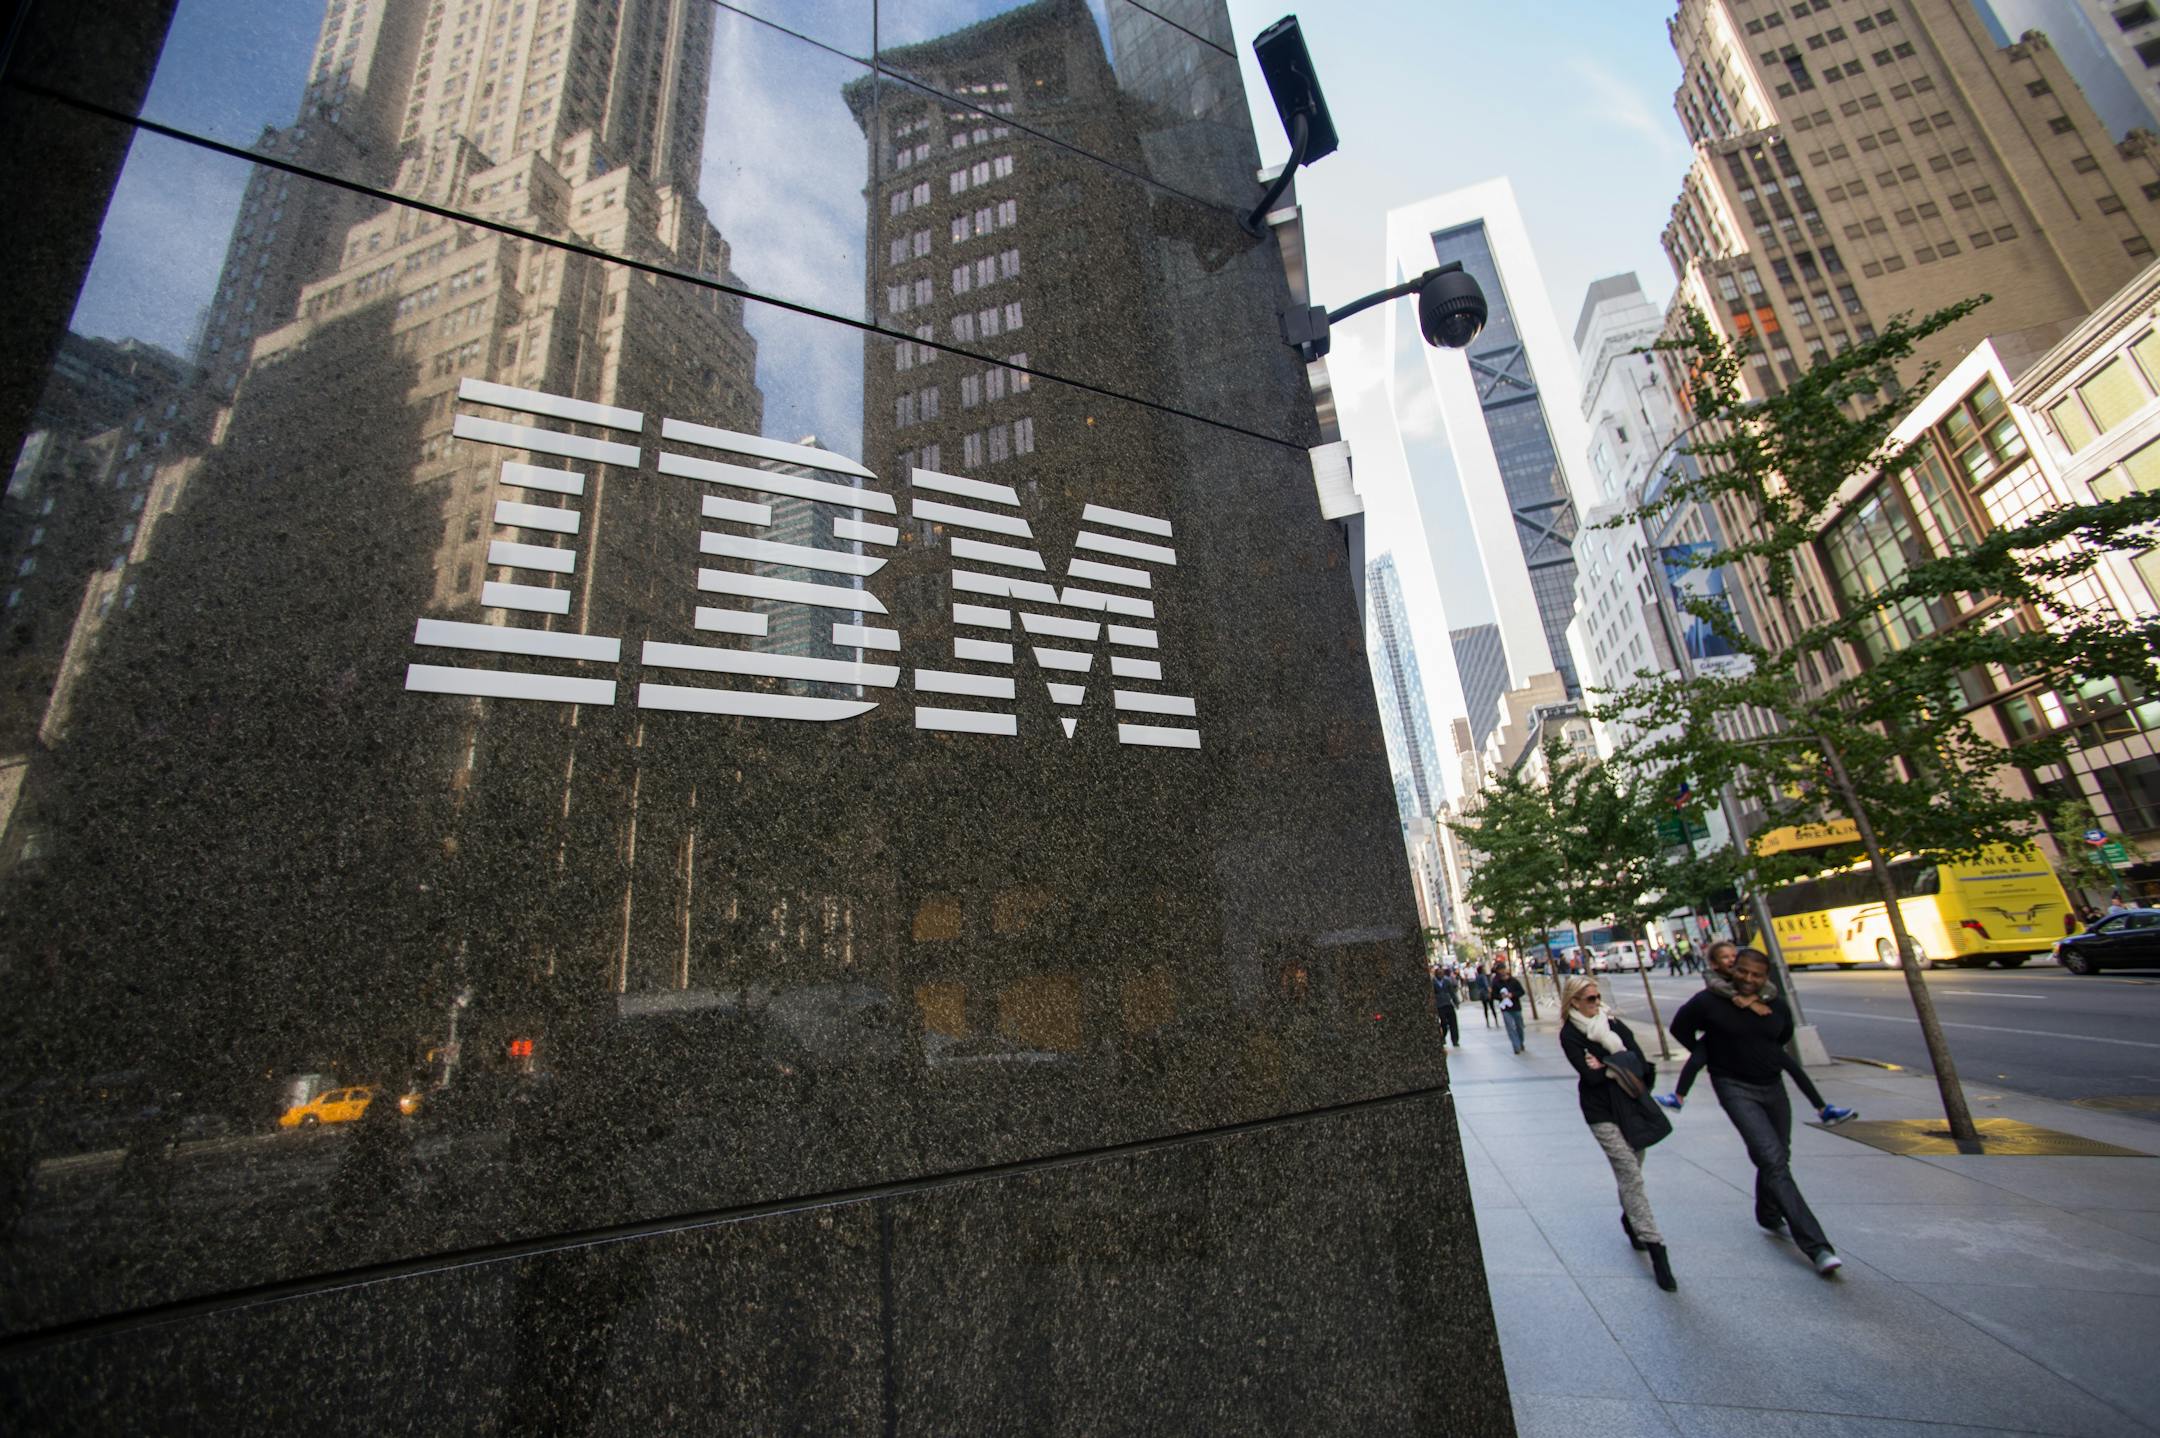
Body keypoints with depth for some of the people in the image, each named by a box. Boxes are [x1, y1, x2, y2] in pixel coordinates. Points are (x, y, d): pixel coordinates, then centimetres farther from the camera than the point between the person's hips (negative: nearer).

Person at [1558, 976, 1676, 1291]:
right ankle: (1654, 1247, -5)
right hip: (1602, 1112, -5)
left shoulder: (1613, 1023, 4)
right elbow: (1591, 1076, -17)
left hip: (1631, 1104, 5)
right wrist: (1621, 1067, -8)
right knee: (1630, 1176, -9)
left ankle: (1630, 1220, 37)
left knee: (1631, 1172, 13)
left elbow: (1641, 1062, -2)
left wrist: (1607, 1067, -12)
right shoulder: (1569, 1034, -9)